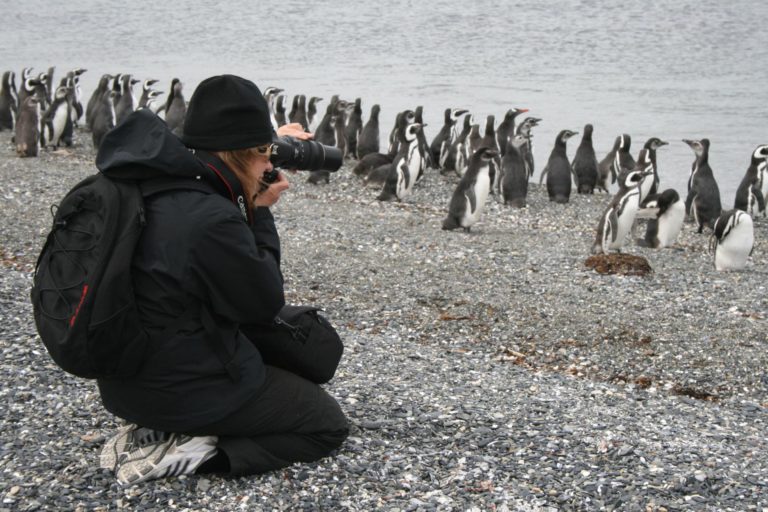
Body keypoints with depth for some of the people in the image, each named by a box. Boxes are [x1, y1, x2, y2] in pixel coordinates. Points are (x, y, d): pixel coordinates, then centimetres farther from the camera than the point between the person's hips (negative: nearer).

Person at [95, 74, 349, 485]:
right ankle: (185, 455, -7)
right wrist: (261, 213, -7)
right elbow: (265, 303, -13)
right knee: (329, 426, 9)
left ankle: (154, 431, 10)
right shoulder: (212, 218, -28)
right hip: (184, 387, -9)